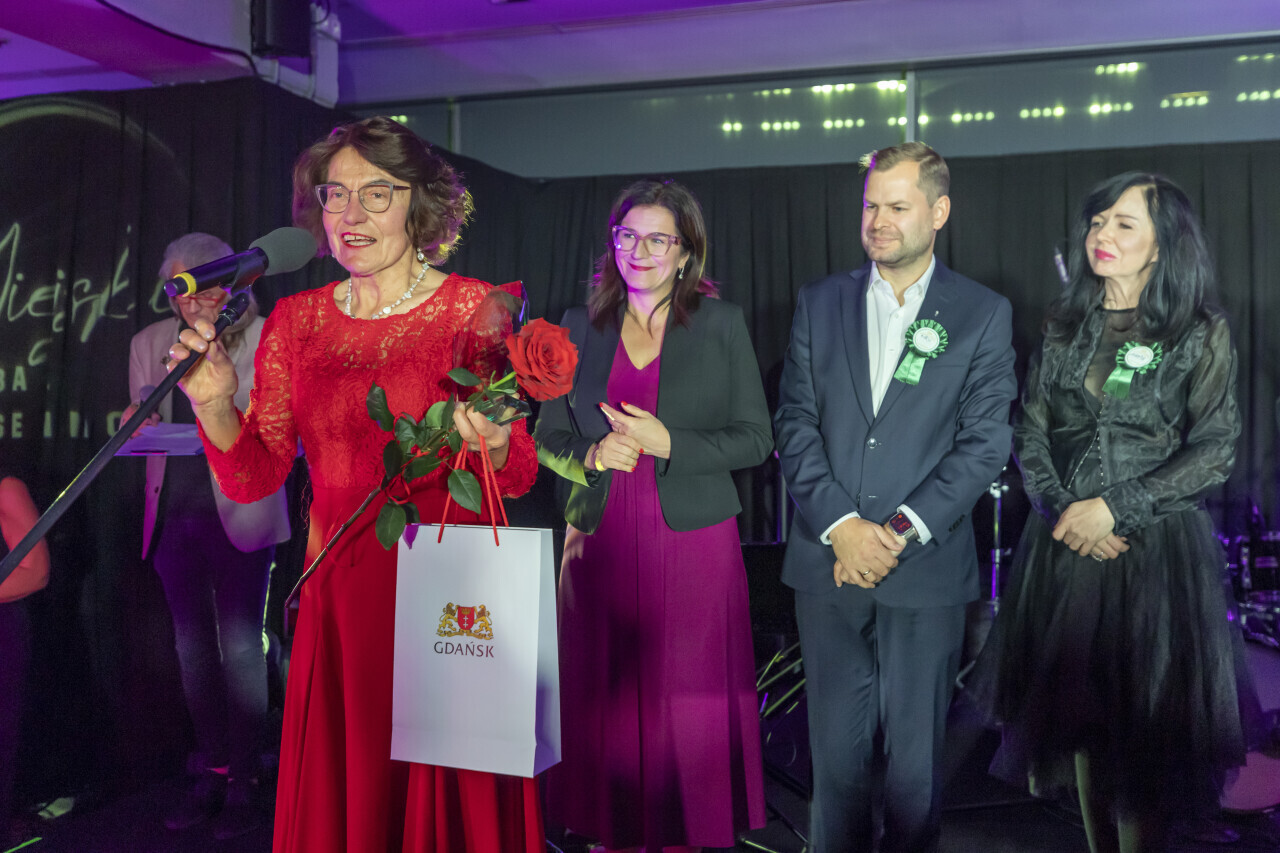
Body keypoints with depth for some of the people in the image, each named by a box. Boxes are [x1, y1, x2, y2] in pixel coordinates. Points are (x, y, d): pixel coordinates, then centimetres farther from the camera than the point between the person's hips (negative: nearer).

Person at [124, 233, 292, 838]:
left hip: (239, 511, -4)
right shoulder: (149, 343, 11)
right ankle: (210, 773, 22)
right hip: (174, 513, 4)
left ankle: (243, 782, 8)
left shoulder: (262, 339, -1)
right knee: (193, 647, 9)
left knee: (240, 645, -3)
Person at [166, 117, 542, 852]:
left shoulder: (474, 309, -3)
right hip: (341, 597, 3)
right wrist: (215, 405, -13)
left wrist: (489, 442, -25)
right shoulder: (296, 320, 6)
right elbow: (254, 478, 4)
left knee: (453, 794, 8)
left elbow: (520, 475, -4)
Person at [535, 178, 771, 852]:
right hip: (601, 542, 2)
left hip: (692, 541, -2)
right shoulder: (581, 327, 9)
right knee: (606, 696, 7)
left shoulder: (721, 324, 3)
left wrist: (669, 443, -14)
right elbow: (548, 435, 11)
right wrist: (590, 457, -11)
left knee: (686, 701, 3)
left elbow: (754, 439, 0)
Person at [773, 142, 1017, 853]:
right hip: (828, 561, 2)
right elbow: (796, 423, 2)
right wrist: (840, 525, -10)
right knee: (836, 746, 11)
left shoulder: (984, 314, 2)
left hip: (926, 570, -1)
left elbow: (984, 443, -4)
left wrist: (900, 531, -13)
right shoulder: (820, 302, 8)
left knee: (914, 748, 9)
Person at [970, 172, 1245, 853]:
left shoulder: (1202, 334, -1)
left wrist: (1114, 508, -13)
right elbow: (1029, 432, 6)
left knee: (1144, 721, 2)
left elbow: (1214, 452, -6)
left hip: (1156, 548, -3)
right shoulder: (1064, 325, 9)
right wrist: (1062, 509, -9)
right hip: (1065, 544, 3)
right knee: (1078, 711, 9)